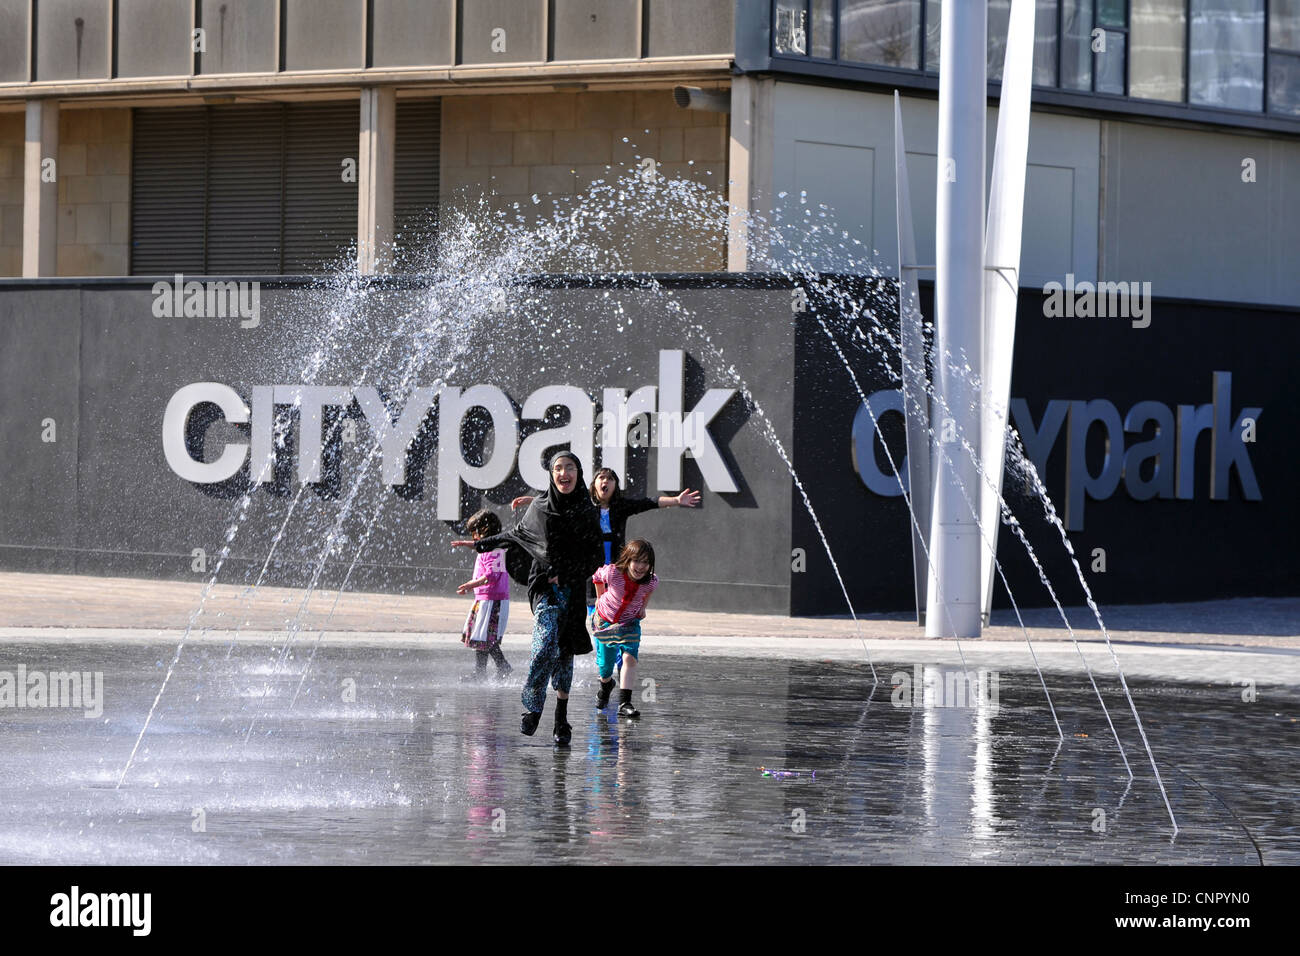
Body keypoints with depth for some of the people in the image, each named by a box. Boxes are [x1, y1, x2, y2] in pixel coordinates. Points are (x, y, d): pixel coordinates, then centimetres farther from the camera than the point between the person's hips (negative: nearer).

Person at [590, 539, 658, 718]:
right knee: (604, 664, 12)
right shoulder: (613, 573, -31)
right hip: (604, 621, 0)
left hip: (629, 623, 0)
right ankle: (606, 685, 48)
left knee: (630, 658, -21)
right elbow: (597, 577, -6)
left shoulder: (651, 582, -24)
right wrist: (601, 598, 4)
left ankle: (624, 703, -24)